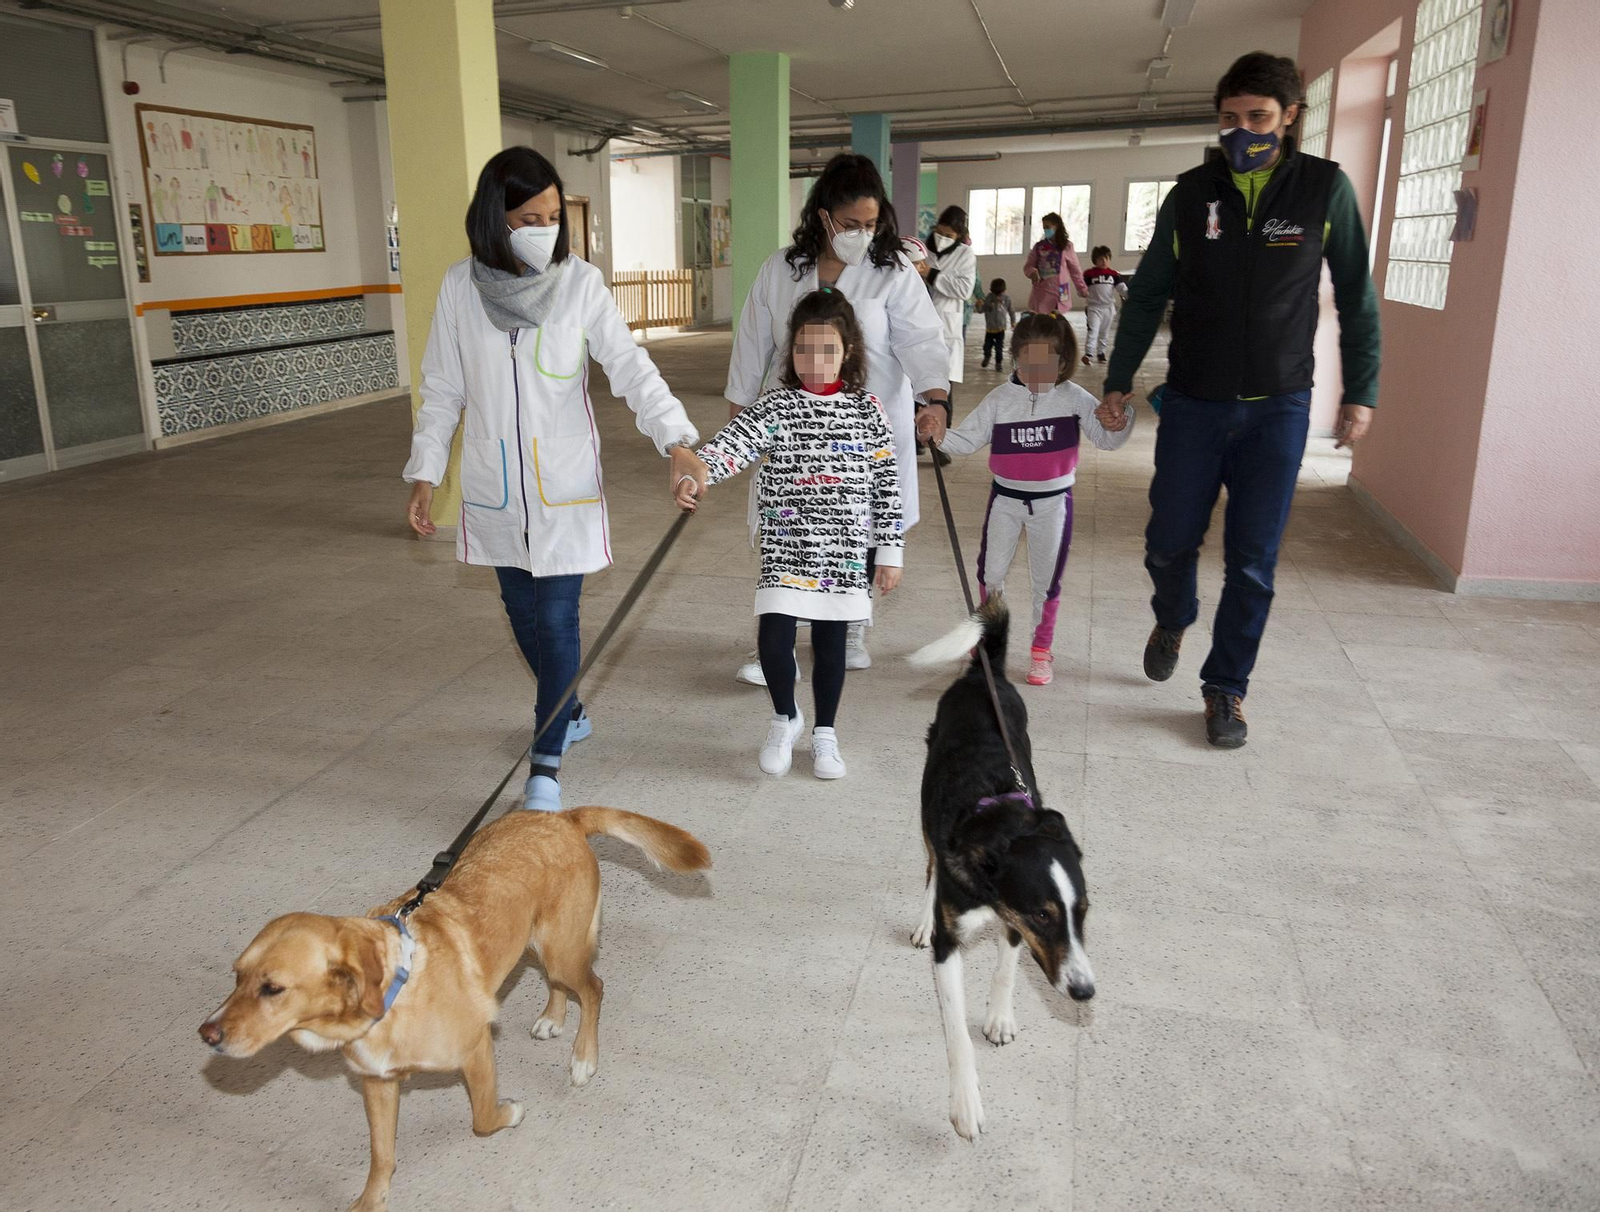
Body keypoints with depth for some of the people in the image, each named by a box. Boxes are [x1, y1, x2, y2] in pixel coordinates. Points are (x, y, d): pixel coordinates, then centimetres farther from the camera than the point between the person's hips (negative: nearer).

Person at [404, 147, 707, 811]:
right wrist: (424, 474, 4)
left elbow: (629, 366, -12)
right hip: (494, 487, 3)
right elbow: (442, 389, 5)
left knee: (557, 618, -3)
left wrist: (677, 439, -26)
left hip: (565, 486, -3)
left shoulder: (580, 283, -6)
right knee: (523, 612, 15)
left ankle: (546, 765, 5)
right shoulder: (460, 286, -1)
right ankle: (568, 713, 39)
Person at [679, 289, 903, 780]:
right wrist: (693, 475, -37)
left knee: (830, 644, 10)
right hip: (785, 549, -1)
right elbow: (733, 443, -18)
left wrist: (890, 552, 3)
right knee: (774, 638, -10)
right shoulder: (776, 407, -2)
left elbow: (887, 486, 4)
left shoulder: (867, 411, 1)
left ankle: (824, 734, 30)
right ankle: (785, 717, 19)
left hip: (844, 553, 1)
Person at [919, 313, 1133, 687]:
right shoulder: (1000, 399, -7)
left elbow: (1107, 438, -9)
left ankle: (1042, 649, 26)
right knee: (990, 572, 12)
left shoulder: (1073, 398, -8)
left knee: (1047, 578, 10)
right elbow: (967, 438, -5)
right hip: (1006, 498, 1)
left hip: (1052, 502, -1)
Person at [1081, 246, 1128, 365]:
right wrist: (1083, 293, -25)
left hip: (1108, 307, 3)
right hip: (1094, 307, -3)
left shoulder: (1114, 274, 4)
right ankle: (1088, 353, -20)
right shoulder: (1089, 274, -4)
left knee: (1104, 332, 13)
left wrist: (1127, 294, -19)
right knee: (1093, 330, -14)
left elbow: (1121, 287, 0)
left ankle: (1101, 352, 27)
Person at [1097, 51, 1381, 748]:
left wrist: (1360, 393, 1)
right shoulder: (1192, 193, 1)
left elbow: (1357, 300, 4)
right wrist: (1117, 382, 5)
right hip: (1192, 404, 1)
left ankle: (1226, 689, 17)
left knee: (1252, 565, 1)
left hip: (1277, 410, -1)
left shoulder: (1325, 189, -1)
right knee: (1170, 542, 8)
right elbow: (1147, 295, 8)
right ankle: (1172, 620, 41)